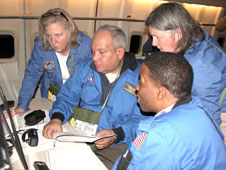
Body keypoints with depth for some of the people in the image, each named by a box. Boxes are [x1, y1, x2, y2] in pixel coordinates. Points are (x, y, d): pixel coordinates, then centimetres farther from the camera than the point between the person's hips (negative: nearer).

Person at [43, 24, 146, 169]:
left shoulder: (140, 76, -7)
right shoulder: (85, 68, 7)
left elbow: (141, 119, -9)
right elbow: (67, 97, 9)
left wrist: (116, 135, -24)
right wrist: (56, 119, -10)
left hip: (116, 146, -3)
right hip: (77, 136, 4)